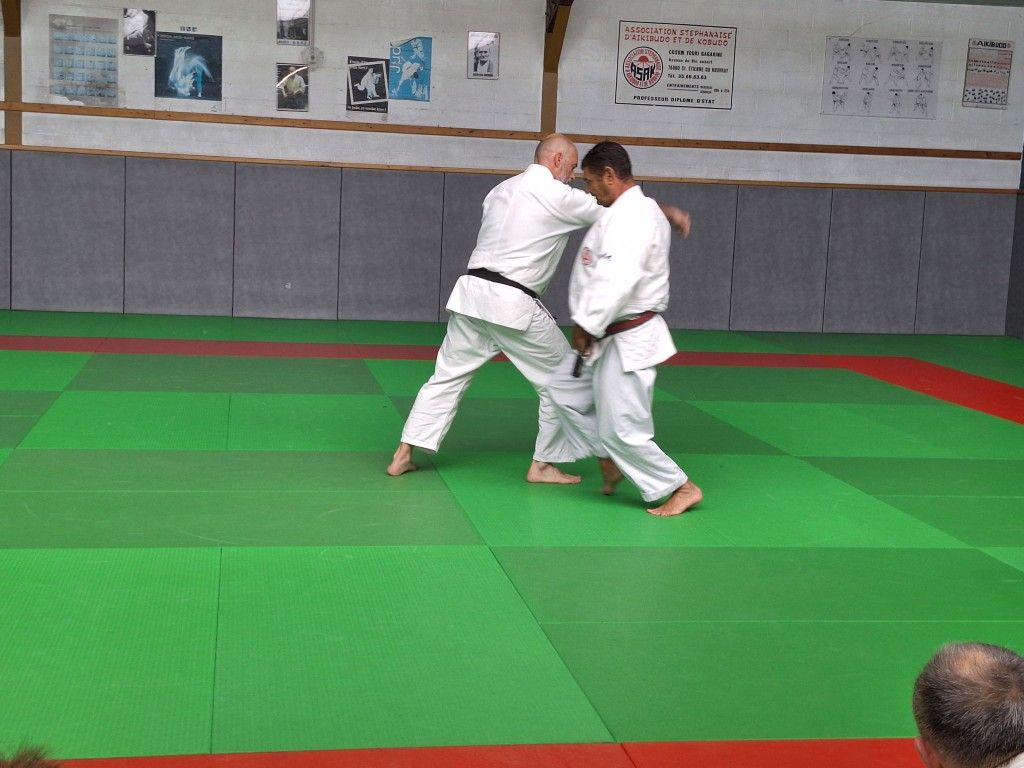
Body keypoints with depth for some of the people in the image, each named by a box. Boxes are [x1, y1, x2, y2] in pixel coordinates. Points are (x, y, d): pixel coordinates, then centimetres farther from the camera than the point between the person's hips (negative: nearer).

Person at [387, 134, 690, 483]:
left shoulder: (501, 190, 16)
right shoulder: (558, 196, -6)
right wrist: (670, 212, 13)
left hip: (472, 293, 7)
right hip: (512, 305, -7)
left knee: (448, 375, 16)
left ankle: (403, 454, 13)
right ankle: (543, 465, 15)